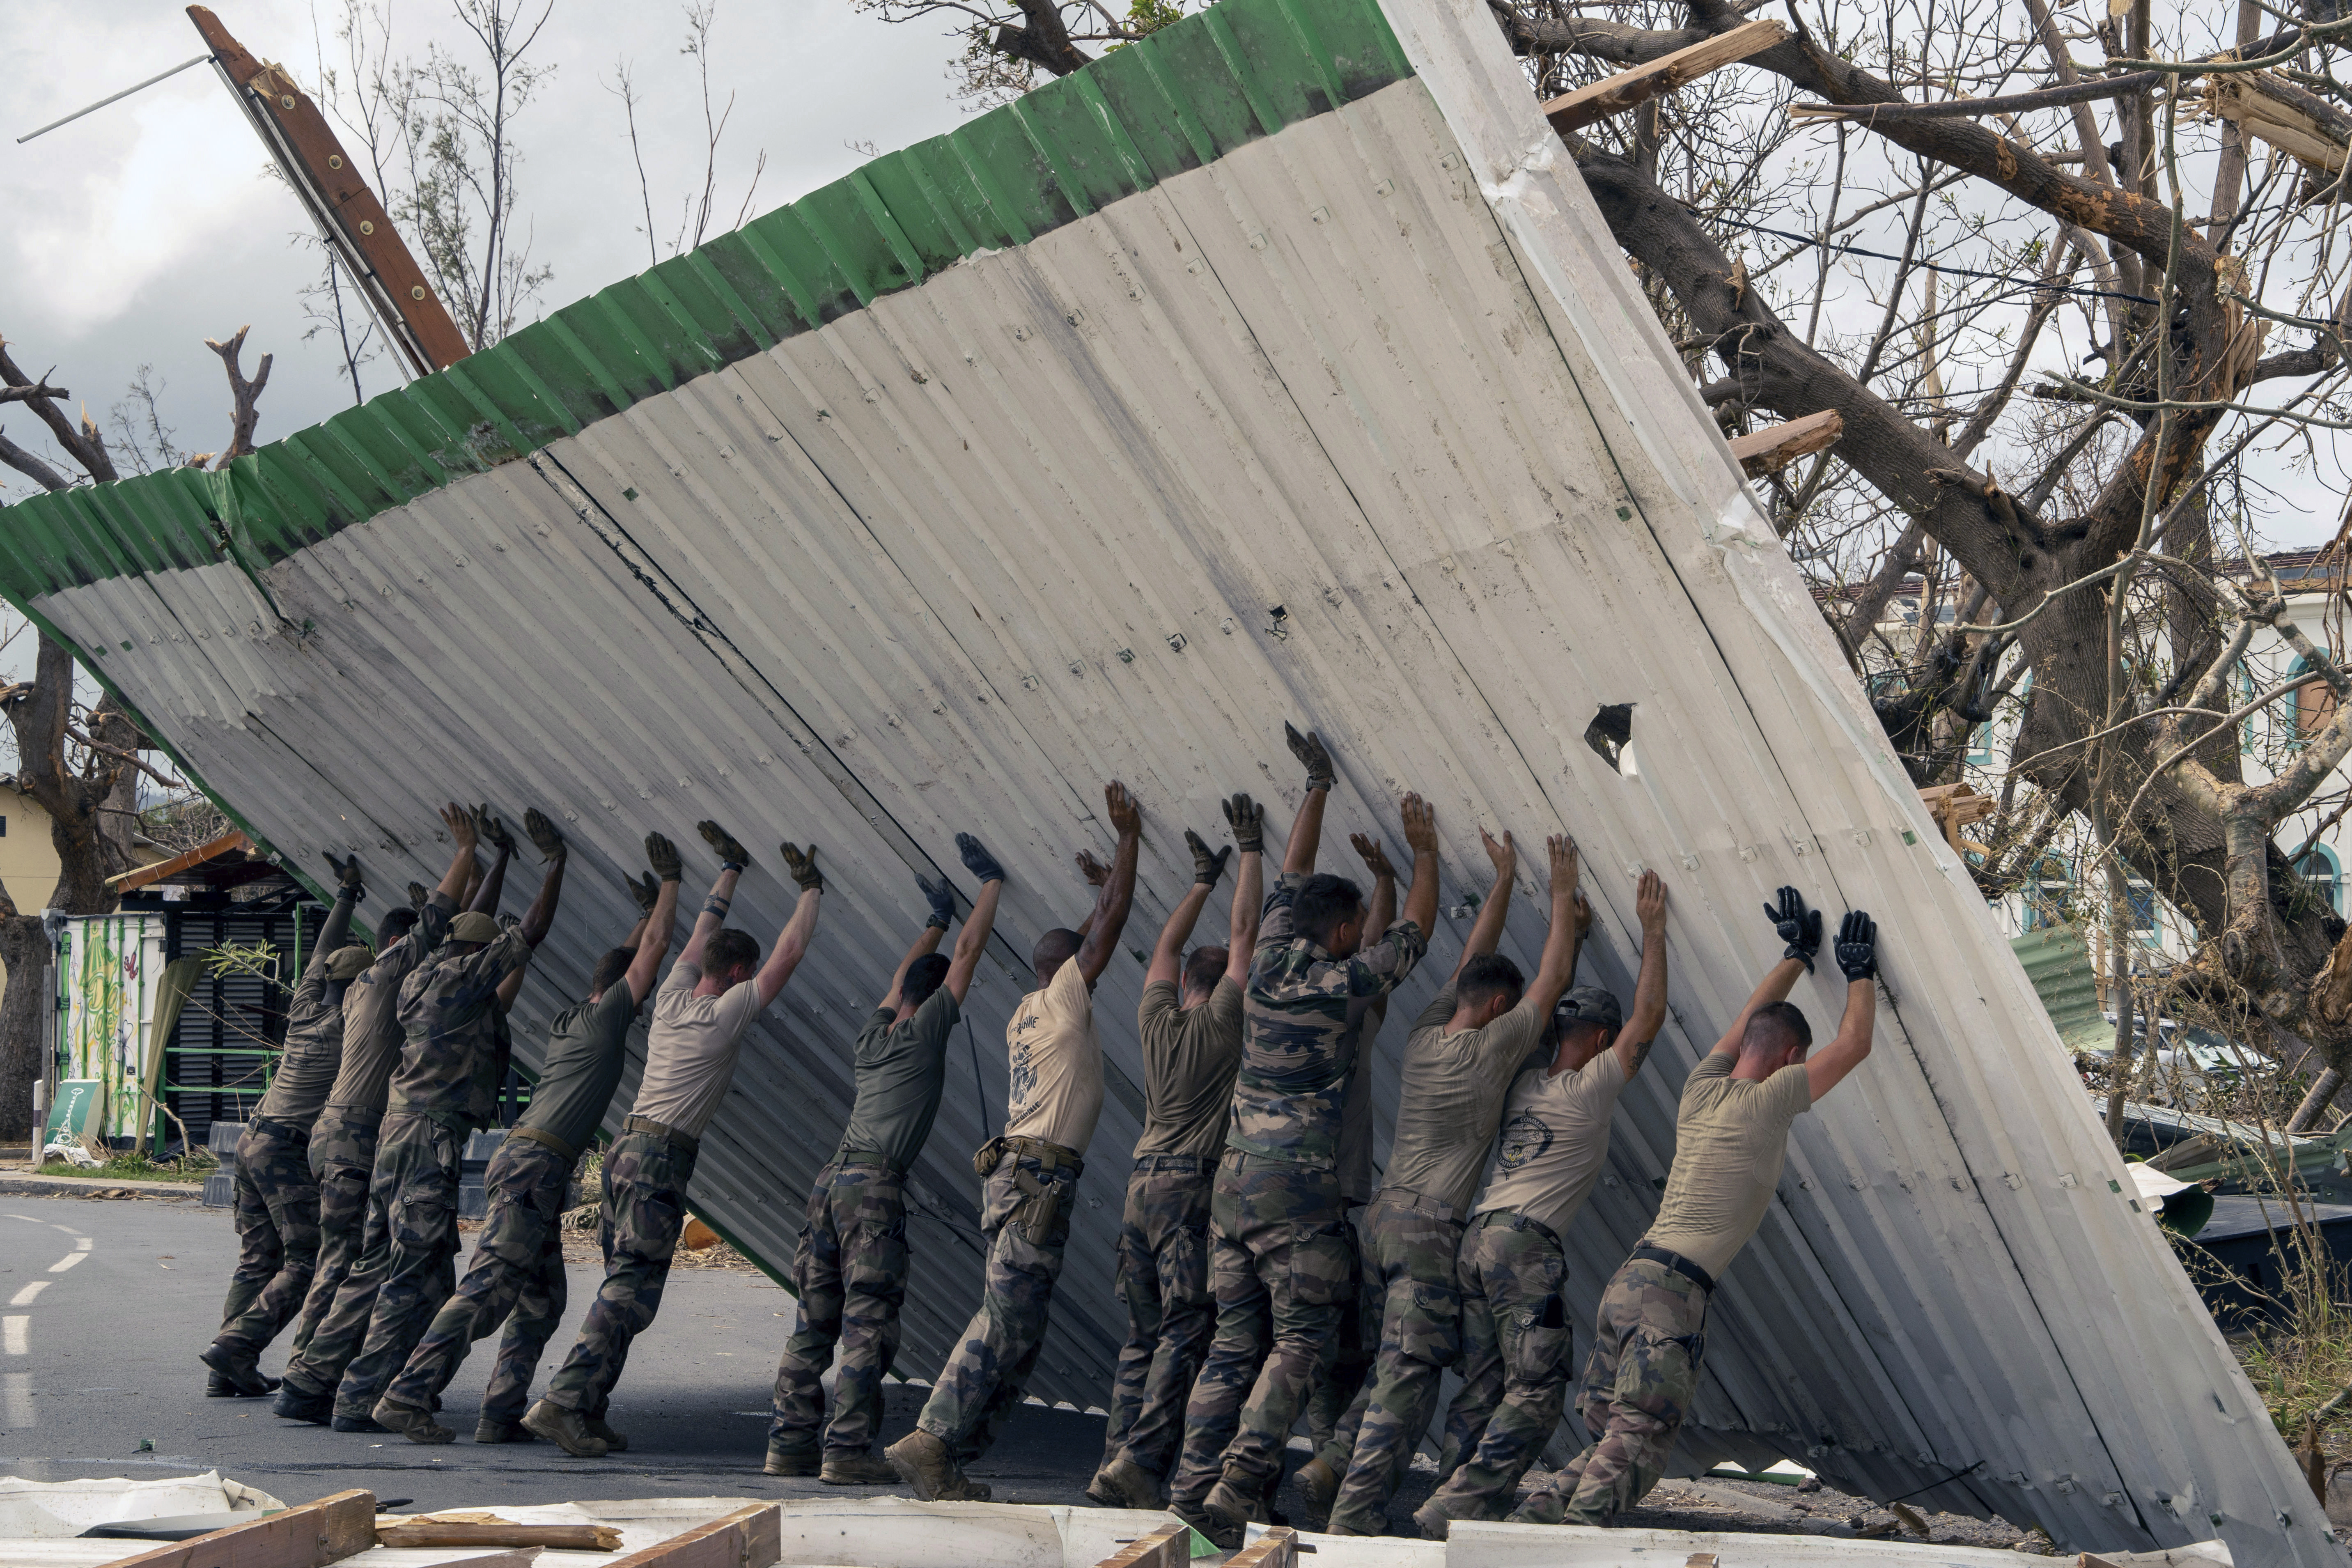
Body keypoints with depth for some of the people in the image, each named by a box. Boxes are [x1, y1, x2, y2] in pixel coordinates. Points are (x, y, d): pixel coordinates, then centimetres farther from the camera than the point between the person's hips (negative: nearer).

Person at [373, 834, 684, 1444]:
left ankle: (502, 1413, 6)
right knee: (489, 1287, -14)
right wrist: (670, 883, 9)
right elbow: (653, 949, 1)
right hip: (534, 1165, -10)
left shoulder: (568, 1022, 22)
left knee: (542, 1300, 9)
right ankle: (409, 1393, -18)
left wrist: (647, 910, 41)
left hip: (524, 1161, 10)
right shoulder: (605, 1018, -1)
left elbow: (629, 956, 37)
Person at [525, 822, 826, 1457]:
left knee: (624, 1281, 12)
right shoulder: (726, 1014, -6)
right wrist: (811, 891, 7)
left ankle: (587, 1404, 11)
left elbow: (703, 933, 27)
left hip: (627, 1149, 9)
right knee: (632, 1290, -11)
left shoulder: (672, 996, 12)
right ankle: (564, 1400, -18)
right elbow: (789, 954, -4)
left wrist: (732, 871, 36)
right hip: (662, 1159, -9)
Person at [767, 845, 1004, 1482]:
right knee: (869, 1321, -7)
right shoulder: (925, 1031, 0)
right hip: (875, 1186, -8)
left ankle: (790, 1441, 11)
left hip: (834, 1179, 8)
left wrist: (937, 922, 46)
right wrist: (991, 884, 14)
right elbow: (968, 954, 4)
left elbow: (904, 973, 35)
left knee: (816, 1319, 9)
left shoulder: (873, 1034, 17)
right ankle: (848, 1449, -11)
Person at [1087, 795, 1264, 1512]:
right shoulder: (1221, 1023, -2)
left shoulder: (1158, 1021, 11)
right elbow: (1244, 933, 1)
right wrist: (1251, 851, 9)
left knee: (1144, 1332, 9)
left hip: (1142, 1184, 6)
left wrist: (1203, 882, 35)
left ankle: (1115, 1460, 5)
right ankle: (1142, 1459, -17)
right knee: (1186, 1330, -7)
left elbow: (1166, 947, 26)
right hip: (1192, 1188, -6)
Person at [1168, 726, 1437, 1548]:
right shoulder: (1345, 985, -6)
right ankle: (1237, 1487, -13)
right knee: (1300, 1336, -2)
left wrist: (1318, 788, 30)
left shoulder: (1269, 964, 8)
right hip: (1298, 1185, -6)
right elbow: (1414, 930, 7)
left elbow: (1292, 878, 22)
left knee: (1235, 1340, 9)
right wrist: (1423, 851, 20)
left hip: (1234, 1178, 6)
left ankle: (1192, 1484, 3)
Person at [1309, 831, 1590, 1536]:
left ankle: (1331, 1466, 14)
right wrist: (1563, 895, 12)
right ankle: (1355, 1515, -9)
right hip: (1431, 1230, -8)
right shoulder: (1493, 1048, -7)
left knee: (1397, 1364, 20)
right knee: (1408, 1376, -7)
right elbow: (1553, 979, 2)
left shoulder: (1424, 1036, 11)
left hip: (1382, 1217, 8)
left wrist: (1504, 881, 28)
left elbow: (1471, 962, 23)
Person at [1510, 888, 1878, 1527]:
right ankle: (1574, 1533, -25)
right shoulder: (1768, 1102, -3)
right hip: (1673, 1289, -8)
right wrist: (1860, 971, 20)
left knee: (1612, 1439, 11)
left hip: (1628, 1280, 8)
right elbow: (1853, 1044, 6)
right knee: (1639, 1440, -11)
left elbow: (1751, 1016, 34)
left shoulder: (1702, 1087, 16)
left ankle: (1532, 1520, -2)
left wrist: (1796, 955, 42)